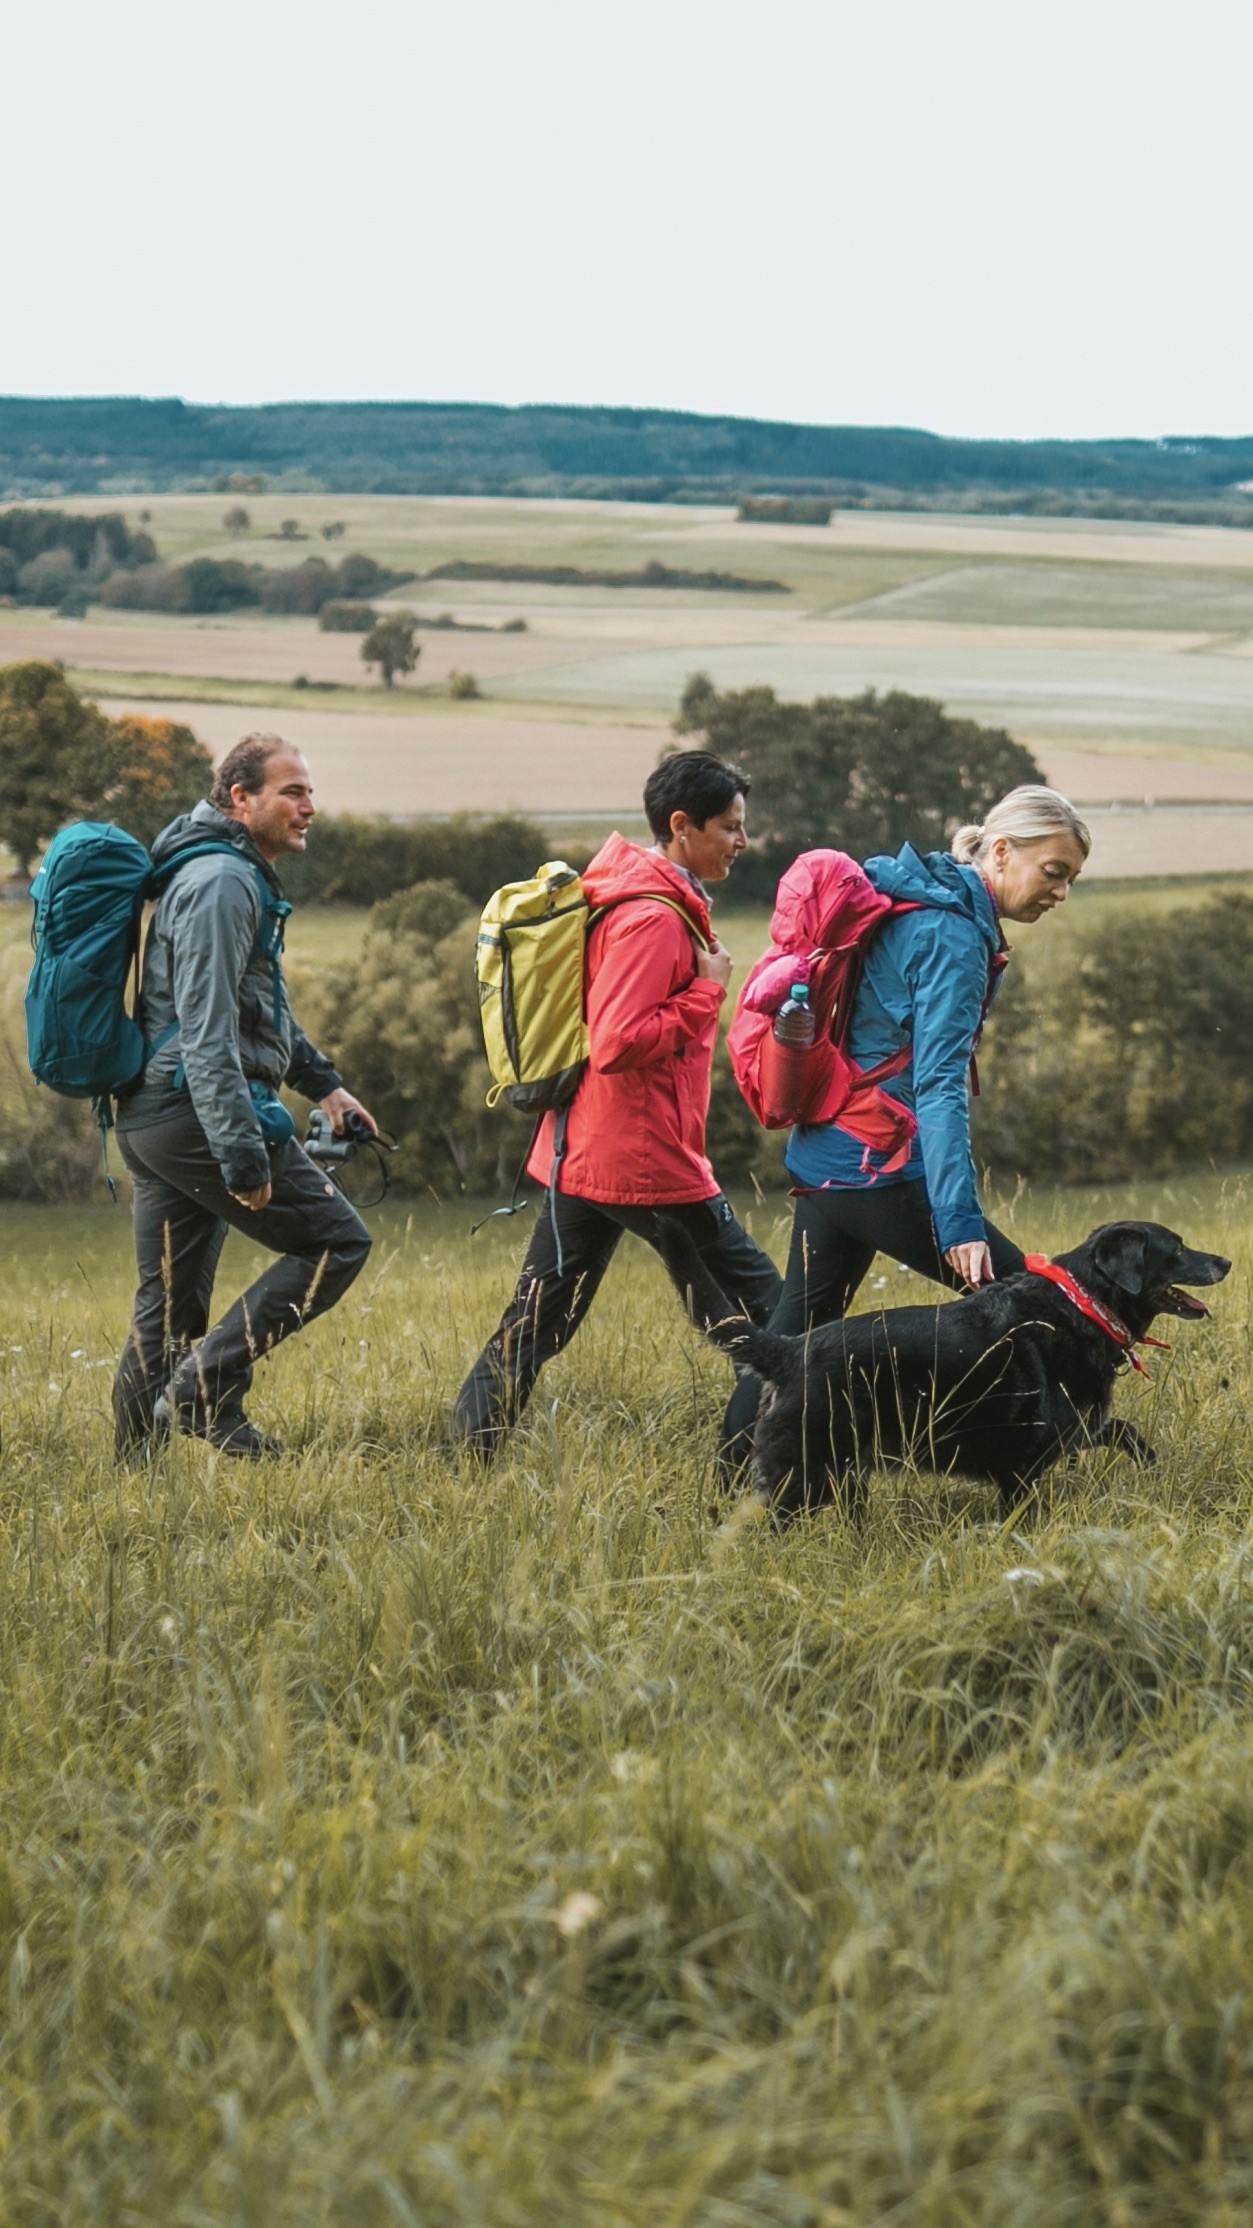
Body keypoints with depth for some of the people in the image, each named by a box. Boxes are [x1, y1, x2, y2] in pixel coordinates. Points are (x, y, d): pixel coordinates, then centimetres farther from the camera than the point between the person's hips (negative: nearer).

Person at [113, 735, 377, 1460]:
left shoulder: (244, 878, 20)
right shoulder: (223, 882, -14)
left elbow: (263, 1007, 34)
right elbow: (207, 1032, -22)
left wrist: (322, 1080, 29)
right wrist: (243, 1153, -25)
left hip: (149, 1120, 10)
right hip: (197, 1109, -10)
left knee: (166, 1311, 12)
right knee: (339, 1240, -5)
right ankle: (205, 1384, -8)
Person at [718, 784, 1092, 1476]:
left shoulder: (912, 902, 12)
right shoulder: (952, 933, -16)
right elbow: (939, 1085, -24)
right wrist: (960, 1222, -29)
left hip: (823, 1155, 10)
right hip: (882, 1167, -10)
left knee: (797, 1327, 17)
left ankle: (733, 1483, 21)